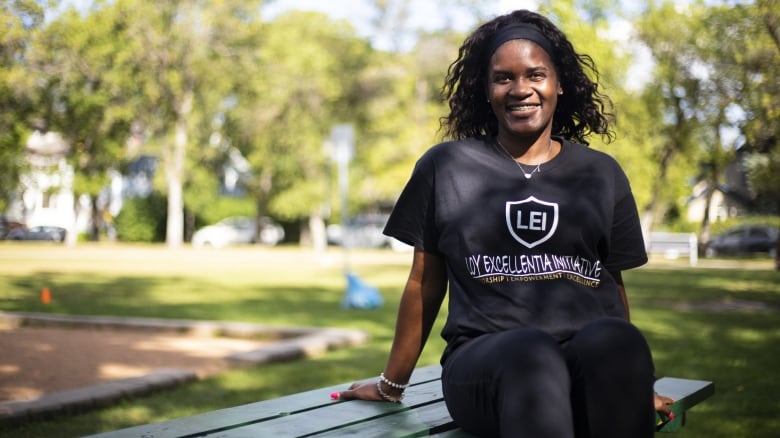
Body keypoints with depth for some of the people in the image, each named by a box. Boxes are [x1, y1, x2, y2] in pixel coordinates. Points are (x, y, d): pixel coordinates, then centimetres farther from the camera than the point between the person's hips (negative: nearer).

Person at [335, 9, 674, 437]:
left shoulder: (602, 174, 16)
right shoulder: (446, 166, 10)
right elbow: (424, 284, 16)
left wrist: (630, 385, 28)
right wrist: (392, 384, 21)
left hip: (594, 359, 2)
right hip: (485, 362, -2)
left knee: (614, 341, -36)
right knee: (530, 353, -39)